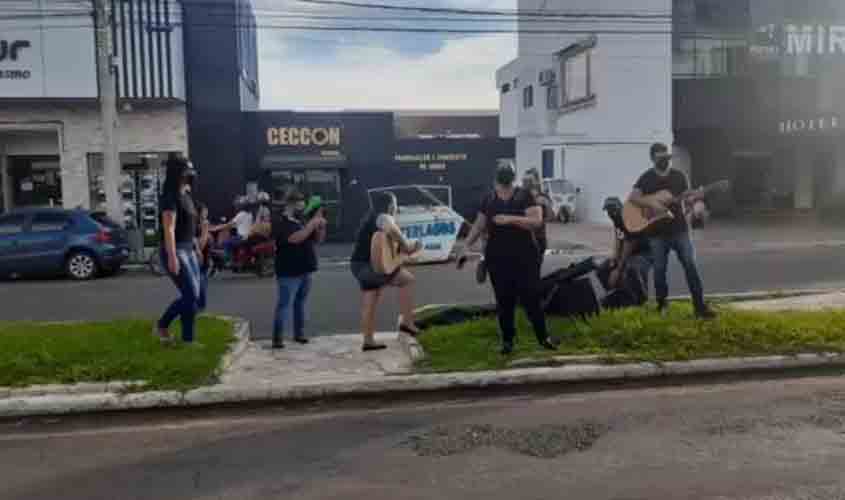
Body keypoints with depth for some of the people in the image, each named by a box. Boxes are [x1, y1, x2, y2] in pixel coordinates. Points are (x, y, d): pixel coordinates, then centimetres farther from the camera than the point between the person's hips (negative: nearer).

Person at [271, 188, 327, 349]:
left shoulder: (301, 222, 14)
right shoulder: (280, 223, -9)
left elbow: (318, 240, 16)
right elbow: (295, 238, -26)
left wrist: (321, 227, -2)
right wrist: (312, 225, -22)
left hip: (305, 271, 8)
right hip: (289, 272, -7)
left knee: (300, 303, 14)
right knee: (284, 305, -6)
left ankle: (299, 333, 22)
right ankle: (277, 338, -4)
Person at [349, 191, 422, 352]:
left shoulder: (372, 218, 22)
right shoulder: (383, 218, -10)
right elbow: (394, 231, -35)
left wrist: (408, 248, 15)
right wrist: (407, 246, -19)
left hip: (360, 264, 10)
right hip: (369, 265, -10)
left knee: (369, 304, 14)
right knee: (407, 279, -1)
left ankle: (369, 341, 18)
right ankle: (406, 322, 0)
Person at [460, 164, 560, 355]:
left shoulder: (524, 196, -6)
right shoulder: (488, 199, 5)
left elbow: (537, 221, -16)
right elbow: (479, 226, 10)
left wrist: (510, 219, -25)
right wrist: (466, 246, 3)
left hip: (525, 255, -3)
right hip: (497, 257, 3)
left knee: (531, 296, 2)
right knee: (503, 299, 7)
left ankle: (543, 337, 18)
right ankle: (507, 340, 19)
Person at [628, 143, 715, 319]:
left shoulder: (679, 176, 7)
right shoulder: (646, 178, 1)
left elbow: (687, 198, 8)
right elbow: (632, 198, -8)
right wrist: (652, 203, -20)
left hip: (679, 228, 1)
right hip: (657, 232, -1)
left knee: (691, 265, -5)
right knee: (659, 269, 4)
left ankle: (700, 306, -2)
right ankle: (661, 305, 20)